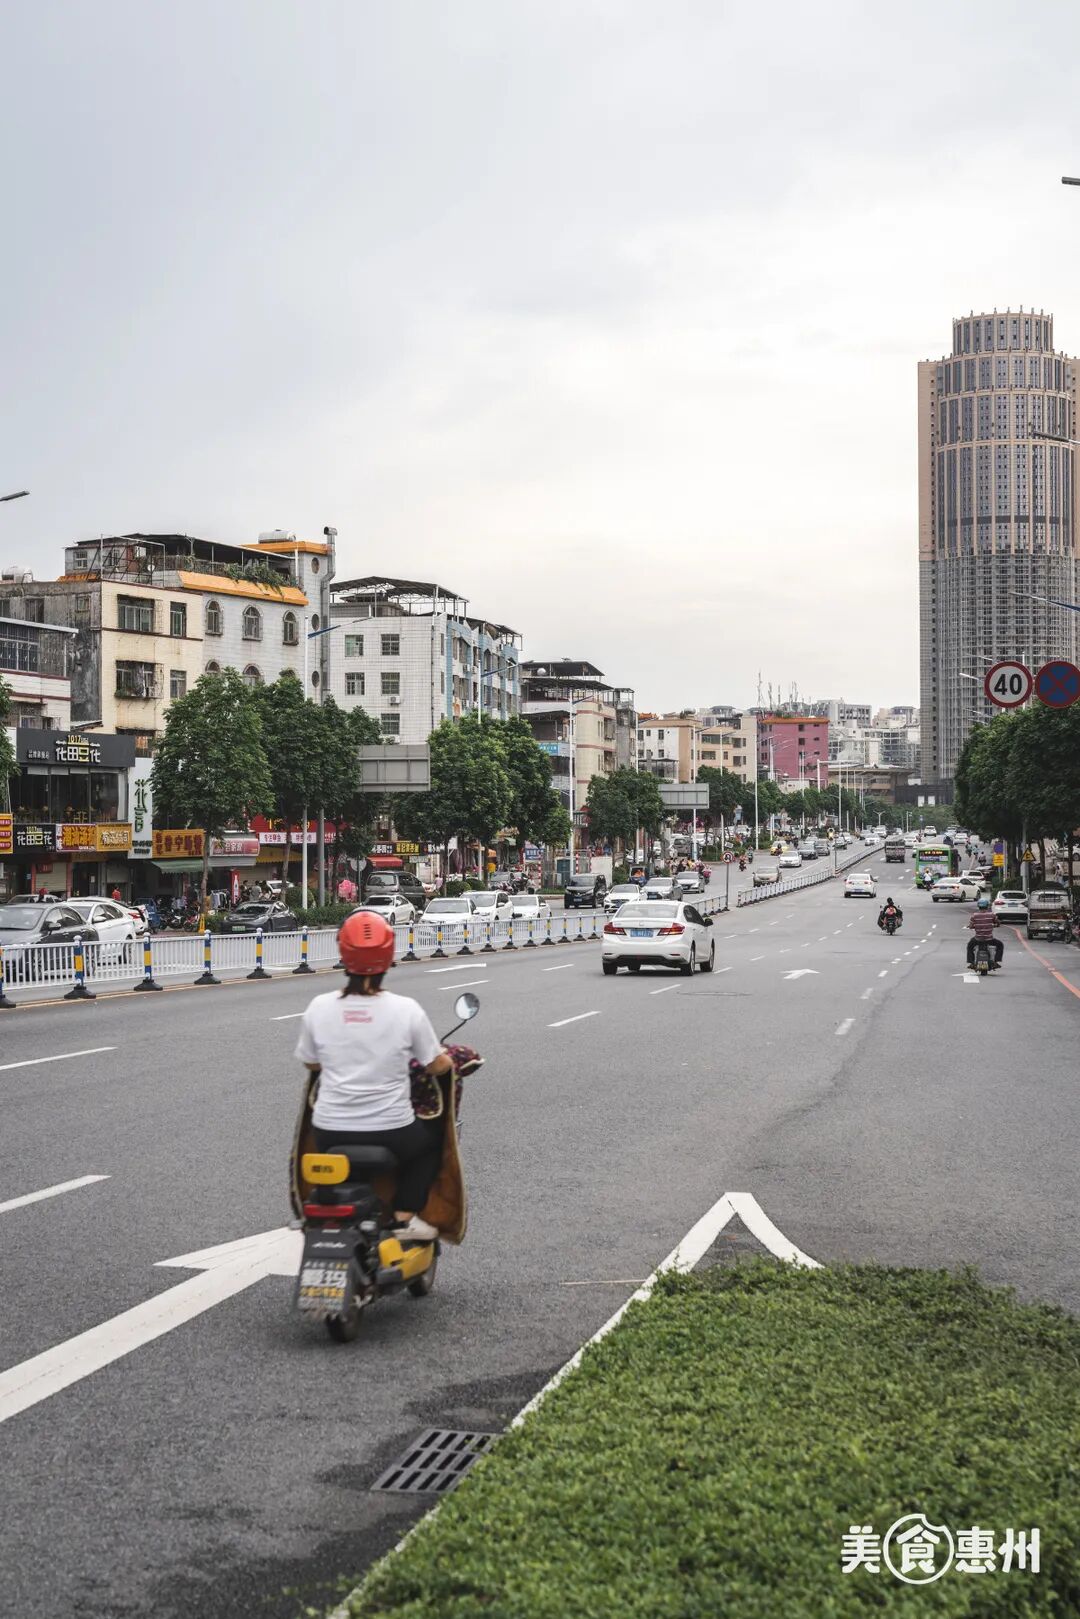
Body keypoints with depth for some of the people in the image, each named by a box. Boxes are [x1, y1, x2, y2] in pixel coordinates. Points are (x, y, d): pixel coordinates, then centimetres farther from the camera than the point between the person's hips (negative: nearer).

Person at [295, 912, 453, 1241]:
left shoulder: (319, 1007, -6)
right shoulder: (406, 1010, -11)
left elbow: (311, 1063, 9)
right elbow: (437, 1065, 0)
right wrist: (448, 1059, 23)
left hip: (331, 1133, 2)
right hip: (391, 1134, -2)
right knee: (433, 1137, 29)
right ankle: (406, 1215, 16)